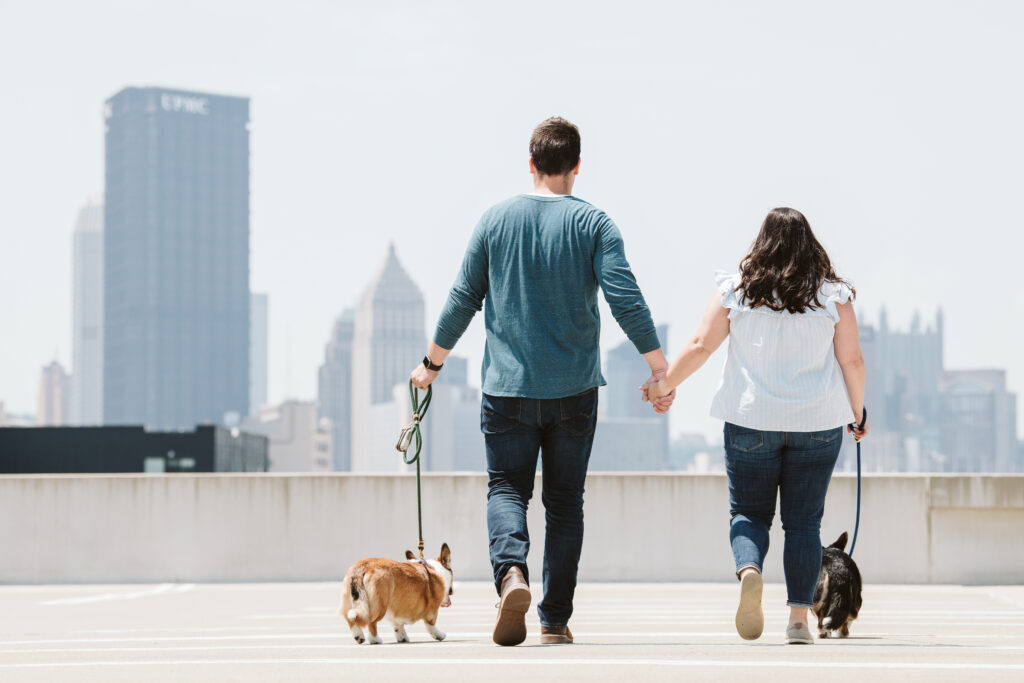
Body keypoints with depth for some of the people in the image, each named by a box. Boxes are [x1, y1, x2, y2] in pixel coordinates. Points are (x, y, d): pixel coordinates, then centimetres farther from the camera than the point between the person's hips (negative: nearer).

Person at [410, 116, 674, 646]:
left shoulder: (495, 220, 3)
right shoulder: (593, 224, -2)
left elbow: (462, 301, 5)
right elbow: (626, 301, -10)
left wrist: (432, 364, 18)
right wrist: (661, 370, -4)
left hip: (507, 385, 0)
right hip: (574, 388, 0)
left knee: (507, 488, 5)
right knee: (564, 502, 9)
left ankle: (511, 570, -25)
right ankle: (555, 620, 9)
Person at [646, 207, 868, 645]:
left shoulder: (735, 290, -1)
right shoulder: (833, 296, 0)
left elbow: (701, 346, -1)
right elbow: (851, 360, 1)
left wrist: (666, 384, 14)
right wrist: (857, 412, 15)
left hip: (751, 420, 0)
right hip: (817, 423, 0)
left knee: (749, 513, 10)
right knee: (803, 521, 7)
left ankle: (748, 571, -20)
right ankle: (799, 617, 1)